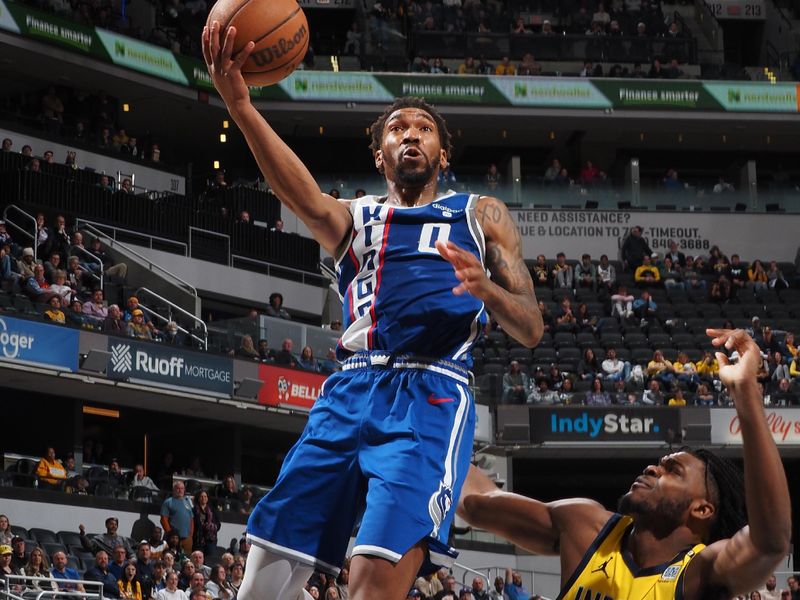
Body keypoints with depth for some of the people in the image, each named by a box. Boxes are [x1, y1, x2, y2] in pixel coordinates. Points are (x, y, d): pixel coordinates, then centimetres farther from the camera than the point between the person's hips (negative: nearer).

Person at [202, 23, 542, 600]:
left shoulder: (481, 215, 19)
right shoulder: (353, 218, 22)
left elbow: (531, 330, 11)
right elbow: (308, 199, -4)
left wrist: (487, 290, -14)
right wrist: (241, 107, -23)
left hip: (432, 393, -3)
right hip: (351, 389, 3)